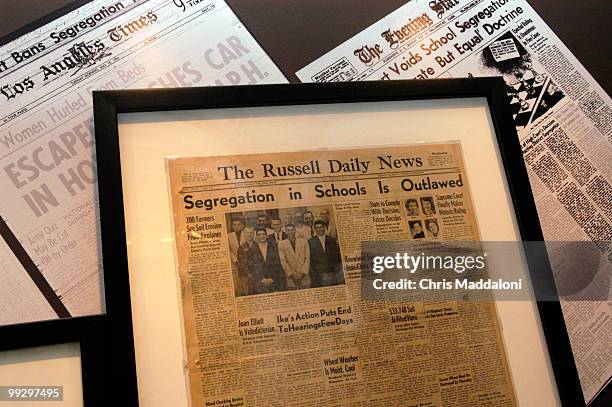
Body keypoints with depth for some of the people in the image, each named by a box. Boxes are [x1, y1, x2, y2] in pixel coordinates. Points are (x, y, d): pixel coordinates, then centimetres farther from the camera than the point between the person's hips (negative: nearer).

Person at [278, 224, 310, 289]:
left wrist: (303, 273, -7)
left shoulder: (304, 242, 7)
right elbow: (283, 261, -1)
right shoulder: (281, 244, 4)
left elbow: (307, 258, 3)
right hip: (290, 277, -1)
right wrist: (291, 274, -8)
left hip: (304, 276, 1)